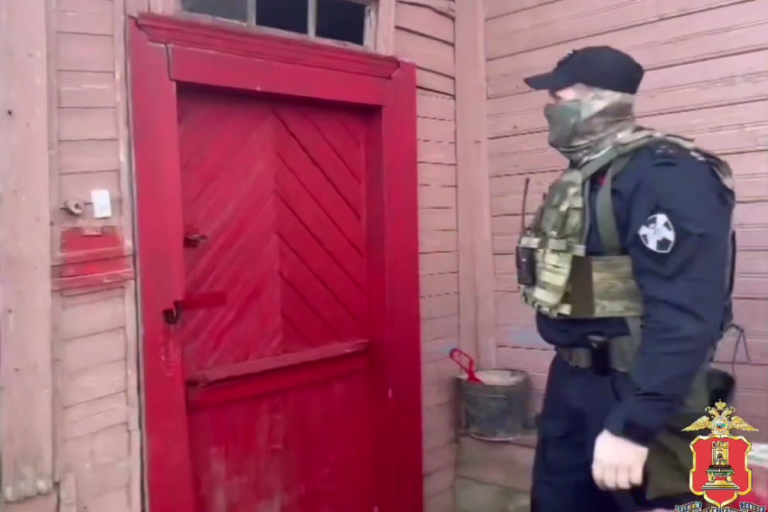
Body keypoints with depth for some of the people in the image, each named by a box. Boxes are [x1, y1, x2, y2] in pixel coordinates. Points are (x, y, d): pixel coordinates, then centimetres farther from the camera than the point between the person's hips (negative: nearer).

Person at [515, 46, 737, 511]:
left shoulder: (664, 175, -19)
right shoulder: (585, 176, 10)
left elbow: (684, 315, -26)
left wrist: (630, 425, -27)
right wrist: (568, 376, 17)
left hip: (632, 392, -9)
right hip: (573, 381, 9)